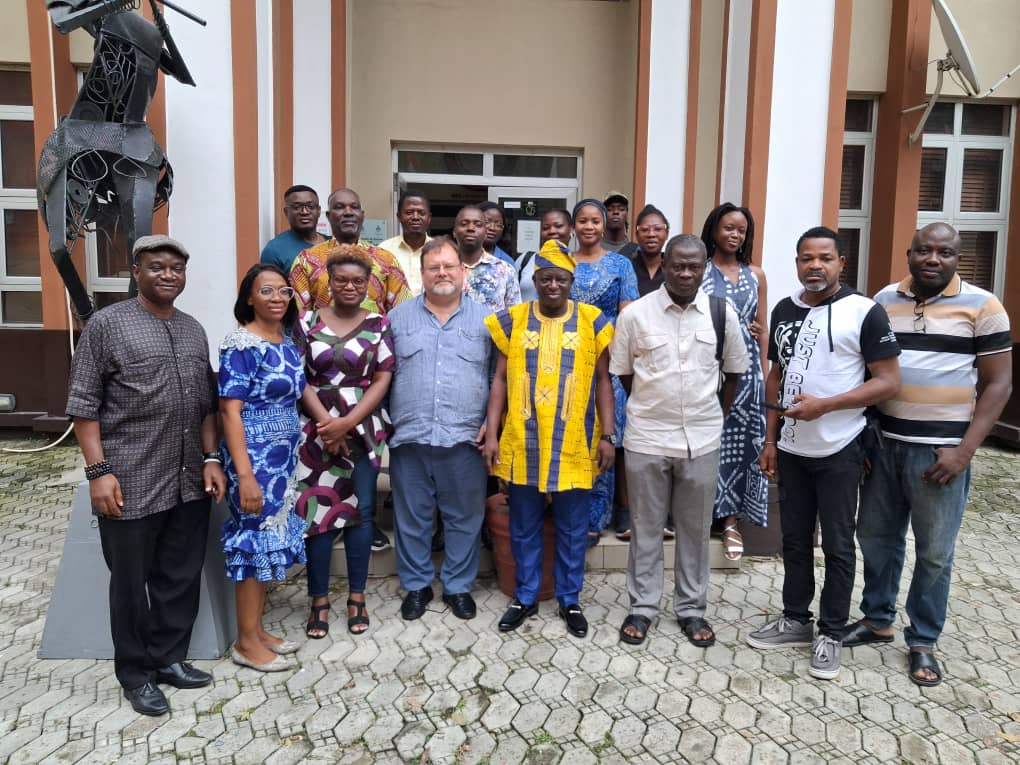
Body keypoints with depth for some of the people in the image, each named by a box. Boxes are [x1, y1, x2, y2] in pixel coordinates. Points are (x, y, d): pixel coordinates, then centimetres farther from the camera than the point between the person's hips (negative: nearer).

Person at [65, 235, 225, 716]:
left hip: (189, 483, 5)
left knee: (182, 577, 14)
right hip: (131, 484, -5)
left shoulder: (193, 330, 12)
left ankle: (169, 658, 32)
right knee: (132, 582, 9)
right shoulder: (106, 324, -5)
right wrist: (98, 470, -13)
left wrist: (210, 458, 7)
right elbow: (83, 404, -7)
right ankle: (135, 673, 26)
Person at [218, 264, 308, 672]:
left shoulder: (287, 341, 8)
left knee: (271, 540, 14)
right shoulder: (241, 345, -15)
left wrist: (288, 457, 12)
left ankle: (257, 630, 28)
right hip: (254, 457, -8)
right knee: (255, 540, 1)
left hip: (282, 456, 8)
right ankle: (246, 643, 16)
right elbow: (229, 411, -18)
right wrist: (245, 474, -22)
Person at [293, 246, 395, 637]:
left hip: (364, 428, 0)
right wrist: (328, 422, -12)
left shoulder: (378, 324, 3)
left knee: (361, 510, 5)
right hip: (318, 429, 0)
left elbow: (382, 379, -3)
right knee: (318, 510, 2)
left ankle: (357, 596, 19)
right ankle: (319, 599, 15)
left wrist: (348, 423, -14)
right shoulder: (308, 322, 5)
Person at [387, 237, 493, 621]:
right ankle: (416, 585, 28)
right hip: (410, 438, 1)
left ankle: (459, 586, 27)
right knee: (412, 518, 11)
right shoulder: (399, 317, 7)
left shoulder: (485, 318, 5)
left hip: (464, 439, 0)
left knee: (463, 518, 10)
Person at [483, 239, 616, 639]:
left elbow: (603, 381, 3)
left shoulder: (592, 321, 1)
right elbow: (500, 379, 4)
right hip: (522, 444, 1)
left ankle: (569, 600, 29)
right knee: (523, 528, 13)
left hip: (574, 446, -1)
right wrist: (491, 434, -2)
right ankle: (525, 598, 30)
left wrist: (607, 435, -3)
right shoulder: (512, 320, 3)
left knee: (572, 529, 11)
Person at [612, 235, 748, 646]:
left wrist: (711, 416, 9)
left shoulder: (723, 314, -2)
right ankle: (642, 606, 26)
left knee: (695, 528, 13)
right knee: (645, 527, 11)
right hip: (646, 439, -1)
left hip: (702, 440, 2)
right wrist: (654, 408, 7)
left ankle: (691, 608, 30)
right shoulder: (634, 314, -7)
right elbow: (623, 374, 3)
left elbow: (733, 373, 11)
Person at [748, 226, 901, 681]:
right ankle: (795, 619, 31)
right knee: (794, 540, 15)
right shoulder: (784, 310, 6)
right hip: (790, 448, 5)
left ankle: (831, 634, 22)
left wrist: (824, 405, -21)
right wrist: (770, 439, 8)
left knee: (837, 546, 7)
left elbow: (888, 382, -12)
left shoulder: (864, 312, -10)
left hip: (839, 451, -5)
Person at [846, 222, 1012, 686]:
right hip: (883, 443, 4)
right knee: (876, 537, 14)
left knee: (934, 552, 7)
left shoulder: (981, 306, -4)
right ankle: (877, 620, 33)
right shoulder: (883, 301, 6)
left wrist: (964, 450, -13)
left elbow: (998, 383, -5)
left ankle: (923, 641, 25)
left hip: (940, 450, -3)